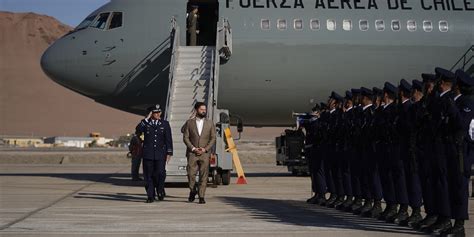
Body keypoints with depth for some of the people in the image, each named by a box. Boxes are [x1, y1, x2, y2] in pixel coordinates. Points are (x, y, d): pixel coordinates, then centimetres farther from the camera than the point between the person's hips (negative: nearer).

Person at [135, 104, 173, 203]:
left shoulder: (165, 124, 8)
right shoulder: (145, 123, 5)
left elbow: (168, 139, 7)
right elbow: (138, 131, -14)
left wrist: (169, 153, 0)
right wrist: (146, 119, -15)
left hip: (160, 154, 0)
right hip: (148, 154, 0)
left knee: (160, 173, -10)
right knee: (148, 175, 1)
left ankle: (160, 191, 16)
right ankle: (150, 196, 10)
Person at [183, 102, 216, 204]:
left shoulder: (210, 123, 10)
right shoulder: (189, 123, 7)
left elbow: (213, 138, 7)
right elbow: (185, 137, 3)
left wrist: (205, 149, -6)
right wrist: (193, 148, -10)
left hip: (205, 154, 1)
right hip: (192, 153, 0)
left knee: (203, 176, -3)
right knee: (191, 174, -5)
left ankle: (201, 196, 3)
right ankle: (192, 191, 20)